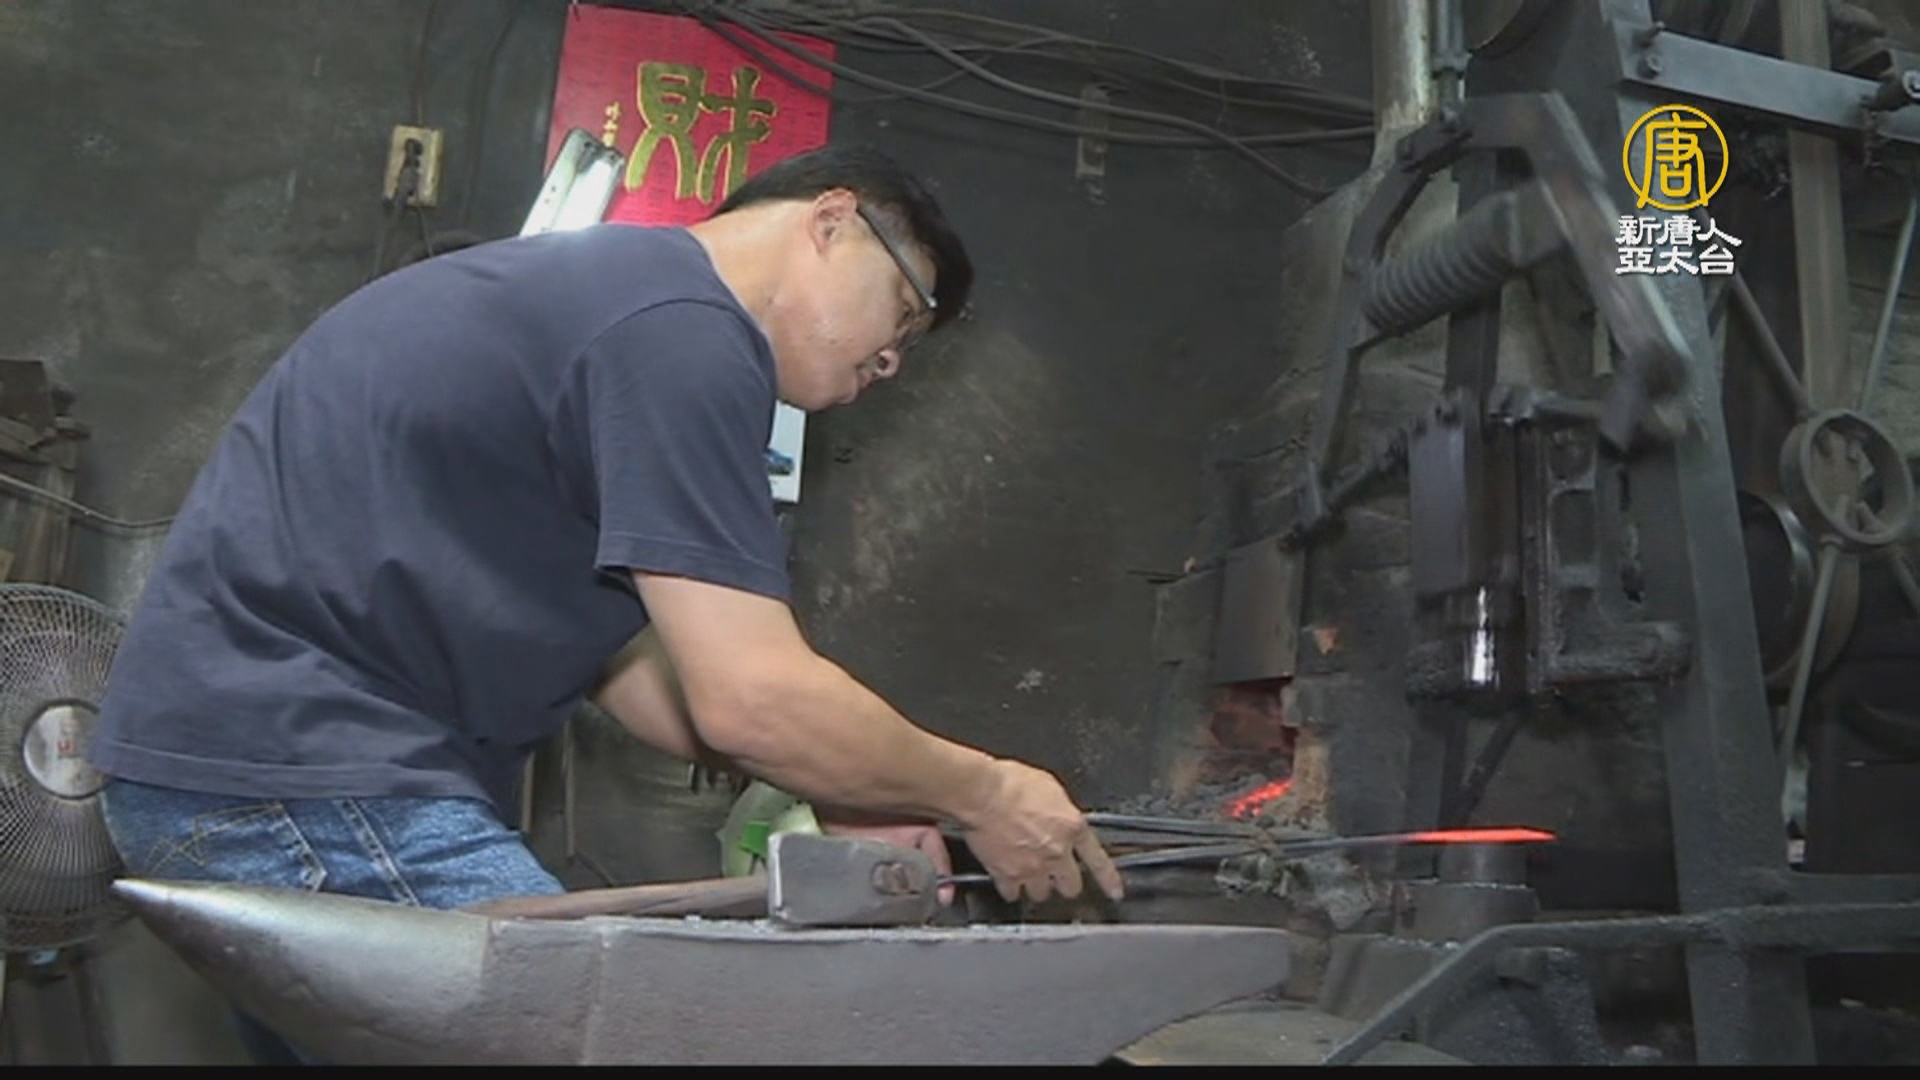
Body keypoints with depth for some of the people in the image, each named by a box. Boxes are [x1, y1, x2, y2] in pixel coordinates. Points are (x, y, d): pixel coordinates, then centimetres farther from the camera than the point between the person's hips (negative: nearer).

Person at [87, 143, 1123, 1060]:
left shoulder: (607, 291, 17)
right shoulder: (682, 329, -16)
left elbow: (621, 657, 18)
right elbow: (750, 702, -20)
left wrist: (842, 796, 13)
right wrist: (980, 795, -4)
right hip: (298, 775, -11)